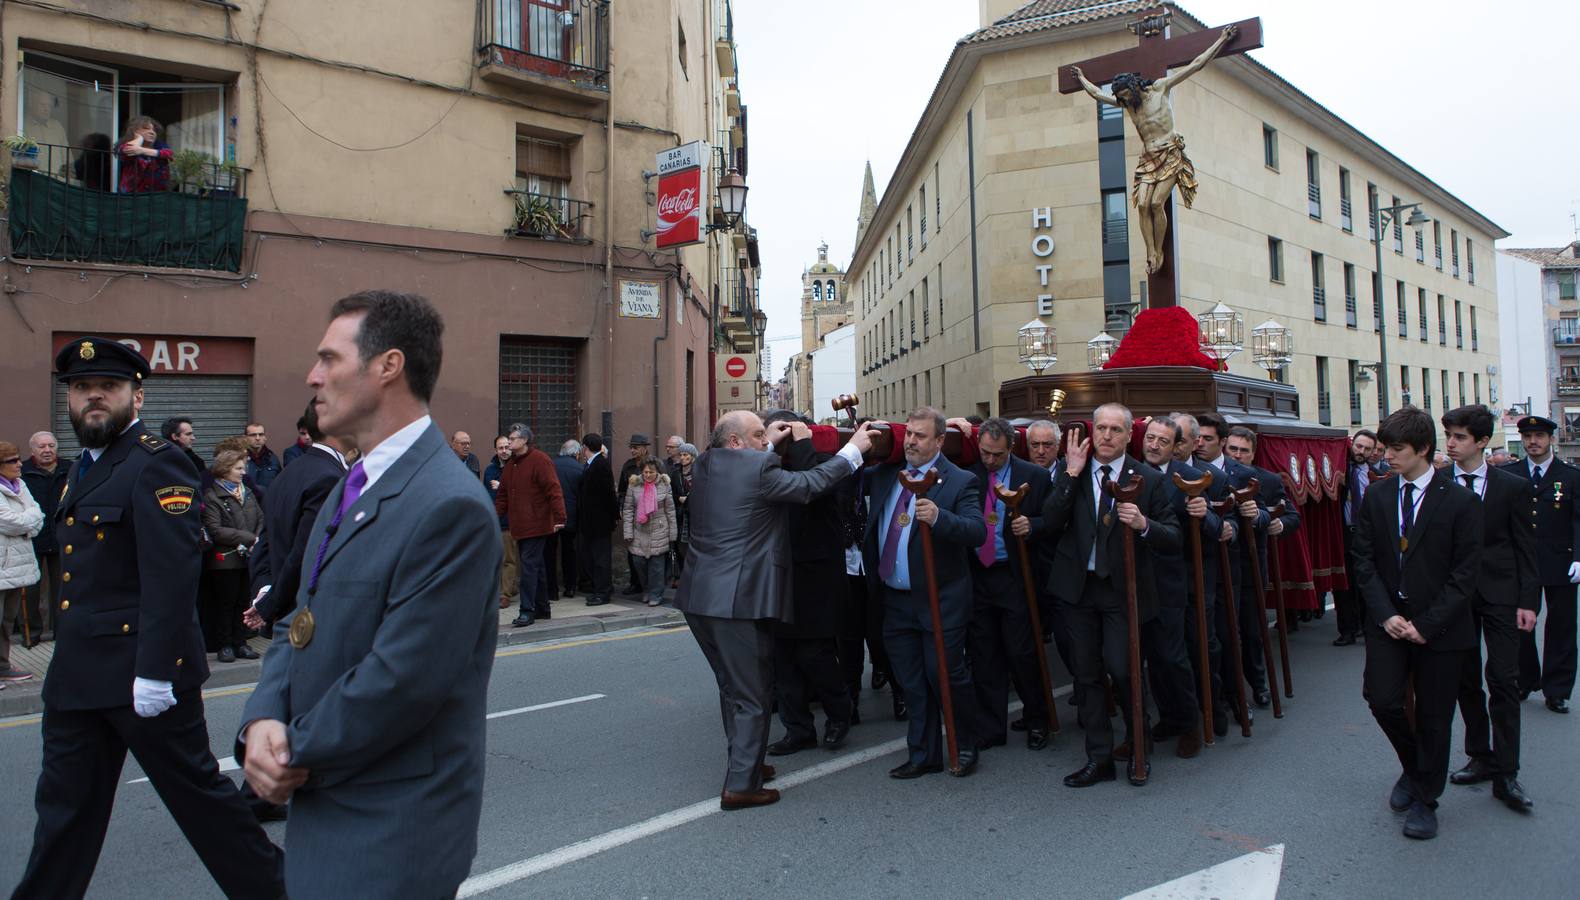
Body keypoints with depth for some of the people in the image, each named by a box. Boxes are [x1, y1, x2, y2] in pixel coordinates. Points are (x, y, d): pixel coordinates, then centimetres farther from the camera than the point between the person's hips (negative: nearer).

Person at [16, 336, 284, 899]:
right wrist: (67, 656, 19)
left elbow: (172, 575, -22)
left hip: (141, 669, -8)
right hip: (77, 674, 8)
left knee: (195, 790, 4)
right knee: (64, 806, 17)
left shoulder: (156, 464, -15)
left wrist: (155, 670, -25)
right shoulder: (85, 468, 15)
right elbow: (84, 574, 19)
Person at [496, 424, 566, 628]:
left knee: (529, 566, -9)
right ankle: (542, 608, 23)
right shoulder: (511, 464, 15)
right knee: (536, 566, 14)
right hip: (519, 526, 8)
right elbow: (503, 496, 18)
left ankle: (527, 611, -5)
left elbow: (554, 490, -17)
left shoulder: (540, 460, -10)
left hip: (536, 525, -8)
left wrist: (559, 517, -24)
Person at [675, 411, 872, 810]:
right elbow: (813, 483, -7)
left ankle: (743, 762, 36)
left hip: (699, 597, 8)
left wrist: (771, 444, 23)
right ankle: (741, 785, 9)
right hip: (738, 600, -8)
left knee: (732, 687, 23)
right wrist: (854, 447, 2)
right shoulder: (759, 469, -14)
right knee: (753, 696, 4)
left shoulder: (707, 465, 7)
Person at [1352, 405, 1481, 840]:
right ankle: (1413, 767, 26)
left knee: (1433, 716, 6)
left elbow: (1465, 574, -8)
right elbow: (1365, 561, 3)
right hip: (1388, 620, 3)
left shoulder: (1460, 500, -7)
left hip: (1439, 626, -2)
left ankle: (1424, 800, 24)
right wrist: (1385, 614, -8)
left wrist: (1426, 624, -13)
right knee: (1382, 699, -5)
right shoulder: (1376, 497, 3)